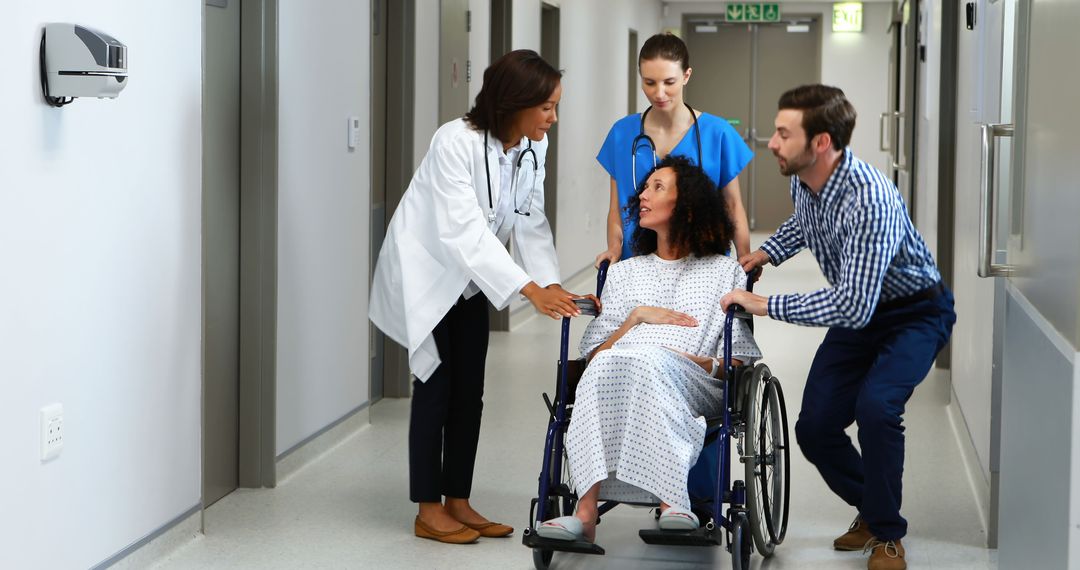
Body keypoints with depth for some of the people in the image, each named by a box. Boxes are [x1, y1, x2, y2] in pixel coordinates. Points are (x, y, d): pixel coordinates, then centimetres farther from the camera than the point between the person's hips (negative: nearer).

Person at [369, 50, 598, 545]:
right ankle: (428, 511, 8)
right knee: (436, 388, -2)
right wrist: (529, 289, -42)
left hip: (470, 278, 7)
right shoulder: (456, 142, -31)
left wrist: (551, 283, -22)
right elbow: (464, 229, -37)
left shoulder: (533, 147, -8)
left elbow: (531, 222, -7)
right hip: (425, 274, -7)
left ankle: (458, 502, 17)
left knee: (469, 391, 7)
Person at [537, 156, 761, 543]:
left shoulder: (725, 271, 23)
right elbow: (594, 352, 19)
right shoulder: (624, 272, 31)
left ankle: (669, 505, -51)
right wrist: (637, 316, 6)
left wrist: (709, 363, -7)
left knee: (648, 360, -39)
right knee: (607, 364, -37)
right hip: (620, 372, 2)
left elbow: (740, 360, 14)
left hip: (694, 384, -2)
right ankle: (586, 510, -49)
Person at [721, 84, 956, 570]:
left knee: (875, 406, -31)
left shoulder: (868, 199, -36)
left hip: (914, 312, -7)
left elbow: (853, 306, -40)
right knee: (814, 428, -1)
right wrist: (767, 251, -2)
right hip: (857, 311, 7)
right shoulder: (802, 180, -10)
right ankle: (870, 511, 26)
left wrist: (765, 305, -34)